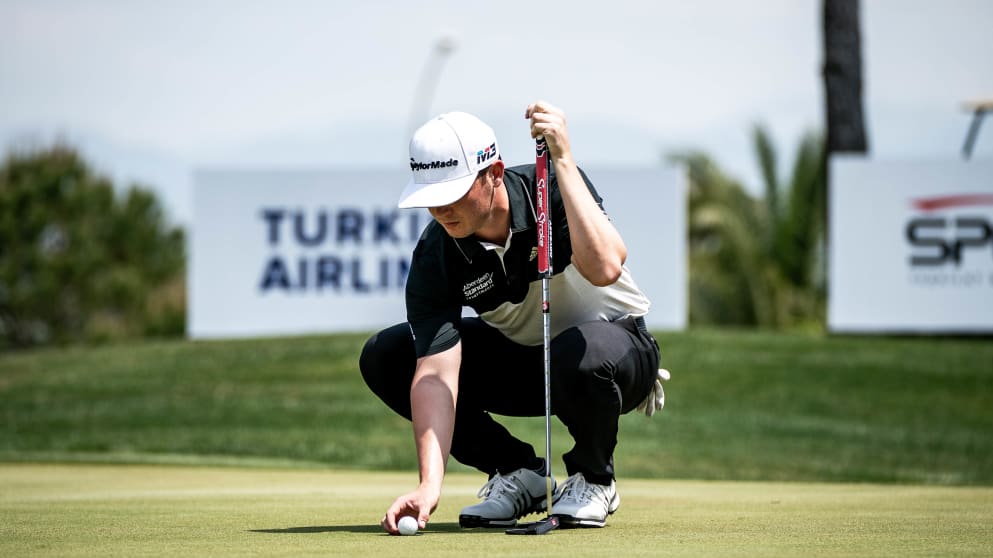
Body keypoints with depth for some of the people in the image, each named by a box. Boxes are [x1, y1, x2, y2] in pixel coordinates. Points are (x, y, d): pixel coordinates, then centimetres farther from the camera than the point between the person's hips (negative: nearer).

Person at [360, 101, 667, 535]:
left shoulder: (553, 188, -26)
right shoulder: (434, 256, -20)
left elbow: (604, 268, -45)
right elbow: (436, 372, -28)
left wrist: (562, 159, -43)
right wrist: (430, 483, -41)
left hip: (615, 341, -4)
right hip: (518, 359, 4)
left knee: (579, 352, -41)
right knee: (383, 356, -13)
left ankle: (592, 478, -8)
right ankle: (516, 473, 0)